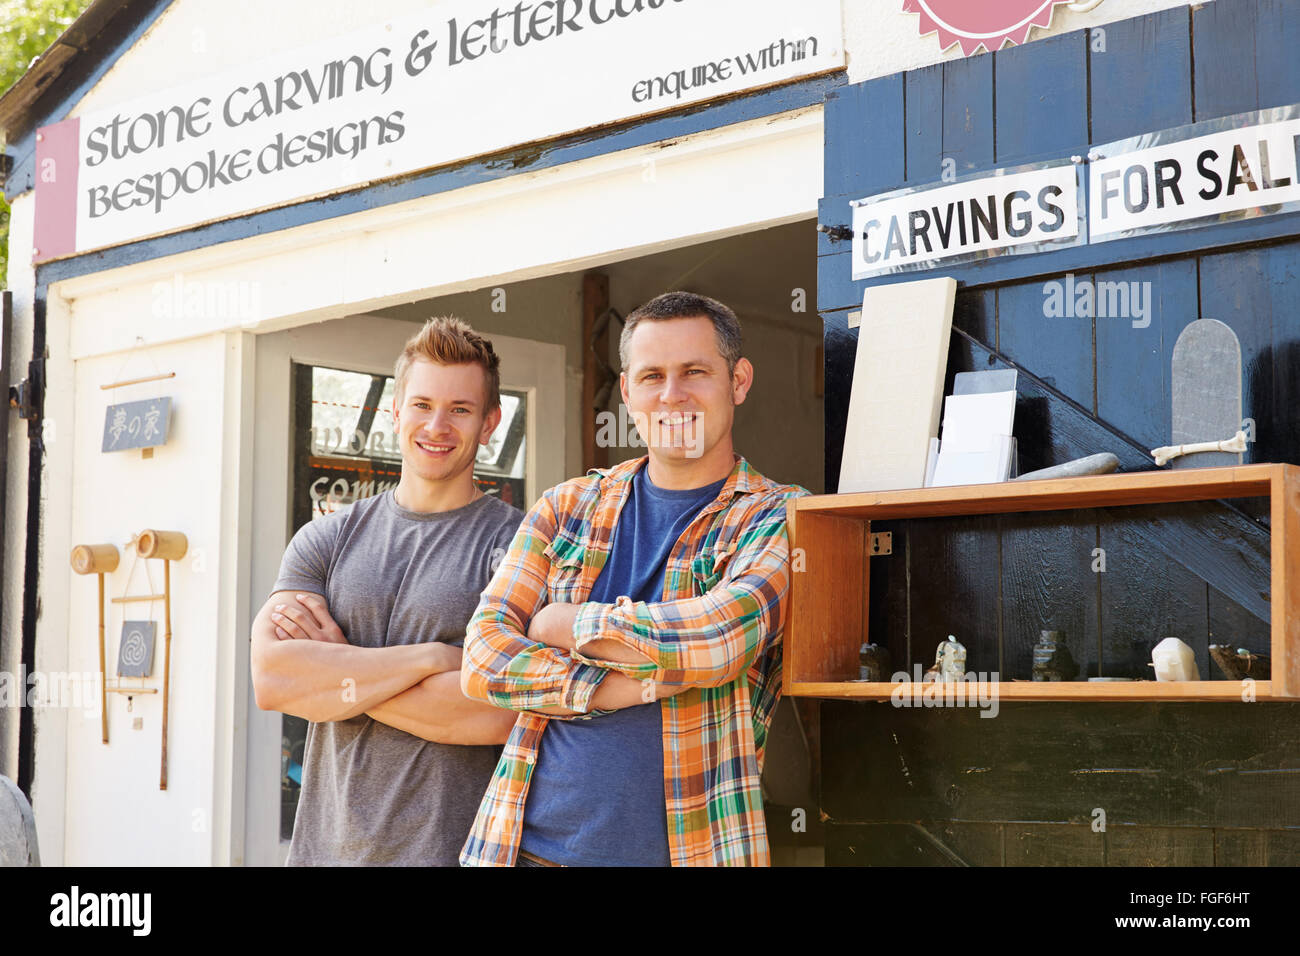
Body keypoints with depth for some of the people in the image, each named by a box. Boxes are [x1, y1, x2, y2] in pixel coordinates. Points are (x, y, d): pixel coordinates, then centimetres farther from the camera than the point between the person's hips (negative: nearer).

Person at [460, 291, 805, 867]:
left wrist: (569, 625, -7)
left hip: (687, 848, -3)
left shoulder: (779, 517, -1)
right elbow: (482, 658, -1)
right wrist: (626, 685, -15)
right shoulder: (567, 508, 9)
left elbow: (720, 637, -19)